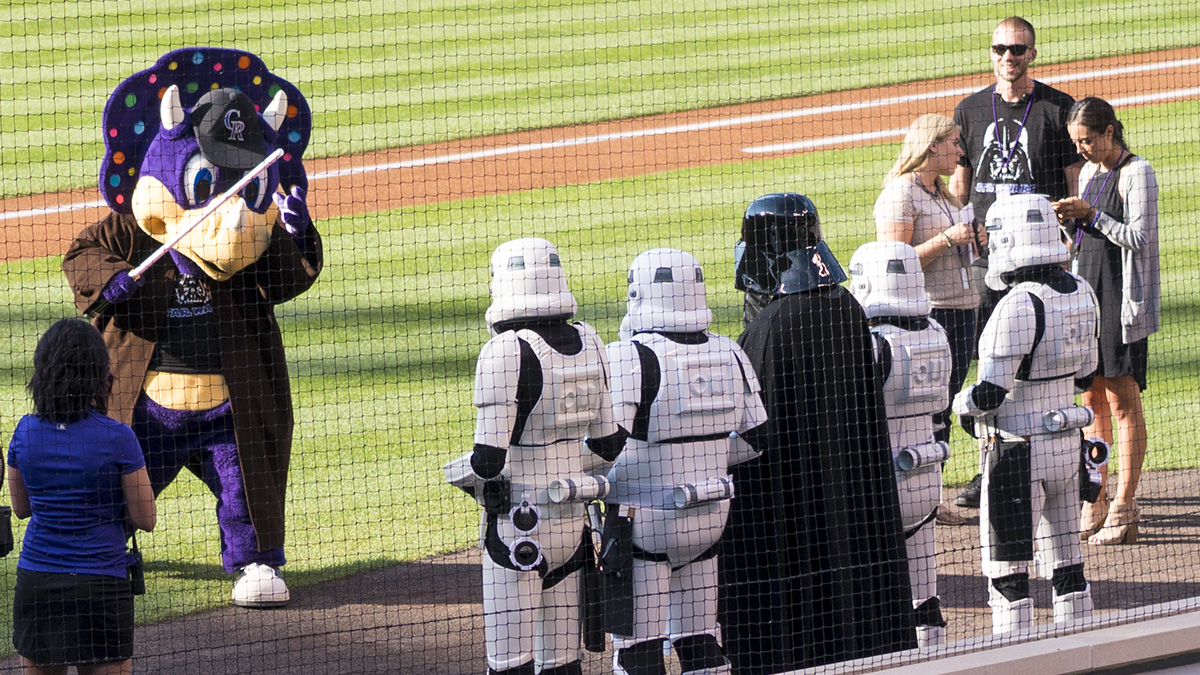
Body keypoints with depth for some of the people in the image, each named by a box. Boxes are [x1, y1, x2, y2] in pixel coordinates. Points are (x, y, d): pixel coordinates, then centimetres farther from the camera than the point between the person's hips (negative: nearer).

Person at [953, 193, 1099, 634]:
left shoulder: (1019, 305, -22)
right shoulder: (1079, 293, 3)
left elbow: (990, 393, -22)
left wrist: (964, 405, -2)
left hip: (1018, 452, -8)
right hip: (1067, 447, 8)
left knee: (1006, 571, 0)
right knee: (1066, 563, 16)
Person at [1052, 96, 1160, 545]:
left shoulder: (1136, 173, -9)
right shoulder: (1089, 173, 15)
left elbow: (1139, 238, -16)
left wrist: (1091, 214, -16)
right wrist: (1070, 221, 2)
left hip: (1123, 299, -8)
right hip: (1088, 291, 8)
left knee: (1122, 398, -7)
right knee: (1092, 397, 8)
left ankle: (1125, 510, -6)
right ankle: (1094, 505, 13)